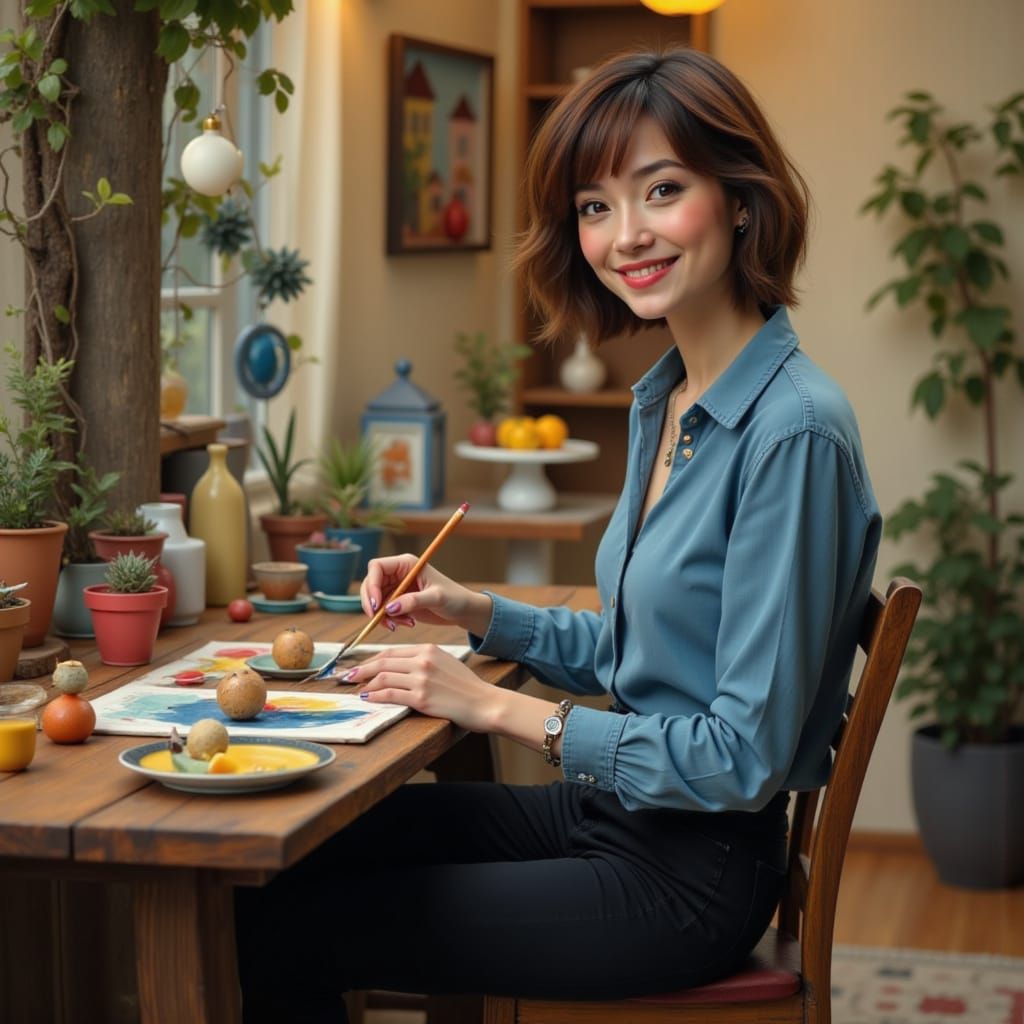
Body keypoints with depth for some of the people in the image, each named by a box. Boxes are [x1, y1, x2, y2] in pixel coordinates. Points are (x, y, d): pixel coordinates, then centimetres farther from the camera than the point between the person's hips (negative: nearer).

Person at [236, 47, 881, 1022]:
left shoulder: (793, 431, -23)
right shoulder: (661, 401, 7)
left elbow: (745, 755, -23)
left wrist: (502, 707, -17)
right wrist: (477, 612, 5)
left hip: (690, 871, -8)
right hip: (613, 809, 9)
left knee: (277, 941, -6)